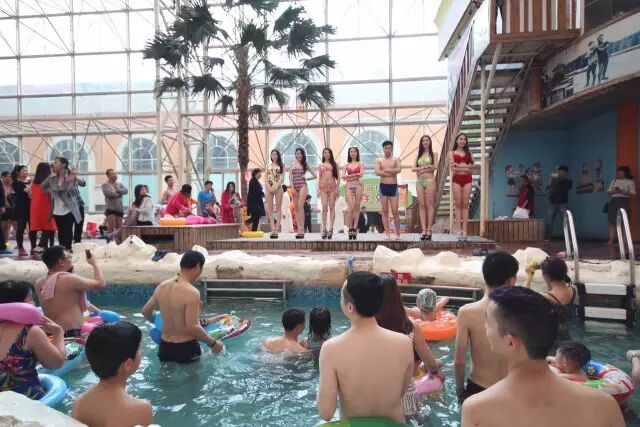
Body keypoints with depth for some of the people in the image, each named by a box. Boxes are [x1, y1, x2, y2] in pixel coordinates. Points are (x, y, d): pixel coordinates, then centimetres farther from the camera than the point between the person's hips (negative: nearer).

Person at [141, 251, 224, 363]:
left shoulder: (162, 287, 0)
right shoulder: (191, 292, -23)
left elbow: (145, 311, 12)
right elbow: (192, 327, -26)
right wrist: (212, 343, -13)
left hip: (165, 346, 6)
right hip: (186, 348, -6)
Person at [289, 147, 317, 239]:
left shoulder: (306, 164, 8)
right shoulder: (292, 164, 12)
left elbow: (315, 175, 11)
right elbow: (290, 176, 3)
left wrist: (306, 178, 3)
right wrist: (292, 188, -7)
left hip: (302, 186, -3)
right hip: (294, 187, 3)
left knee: (300, 207, -15)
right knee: (296, 208, 1)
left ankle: (301, 229, -17)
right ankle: (299, 229, 5)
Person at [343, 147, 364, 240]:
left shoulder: (360, 164, 10)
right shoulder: (346, 165, 14)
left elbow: (361, 174, -7)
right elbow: (343, 176, 2)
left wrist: (349, 176, -6)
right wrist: (356, 175, -8)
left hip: (358, 186, 0)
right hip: (349, 187, 0)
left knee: (357, 207, 0)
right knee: (351, 207, -12)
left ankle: (354, 228, 3)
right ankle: (350, 229, -10)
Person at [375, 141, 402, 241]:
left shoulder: (396, 160, 6)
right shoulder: (379, 160, 6)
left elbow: (399, 169, -14)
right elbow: (377, 172, -11)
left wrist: (385, 170, -11)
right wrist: (391, 172, -11)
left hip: (393, 187, -1)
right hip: (383, 187, 1)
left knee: (395, 211, -3)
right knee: (385, 211, 3)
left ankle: (398, 234, 8)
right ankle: (387, 234, 8)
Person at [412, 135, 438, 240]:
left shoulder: (433, 154, 8)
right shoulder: (418, 155, 17)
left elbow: (435, 167, -7)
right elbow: (413, 169, 5)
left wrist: (421, 170, -7)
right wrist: (426, 166, -7)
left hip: (430, 180, -4)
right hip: (419, 181, 4)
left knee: (430, 205, -6)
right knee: (421, 205, -2)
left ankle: (429, 230, -6)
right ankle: (424, 230, -3)